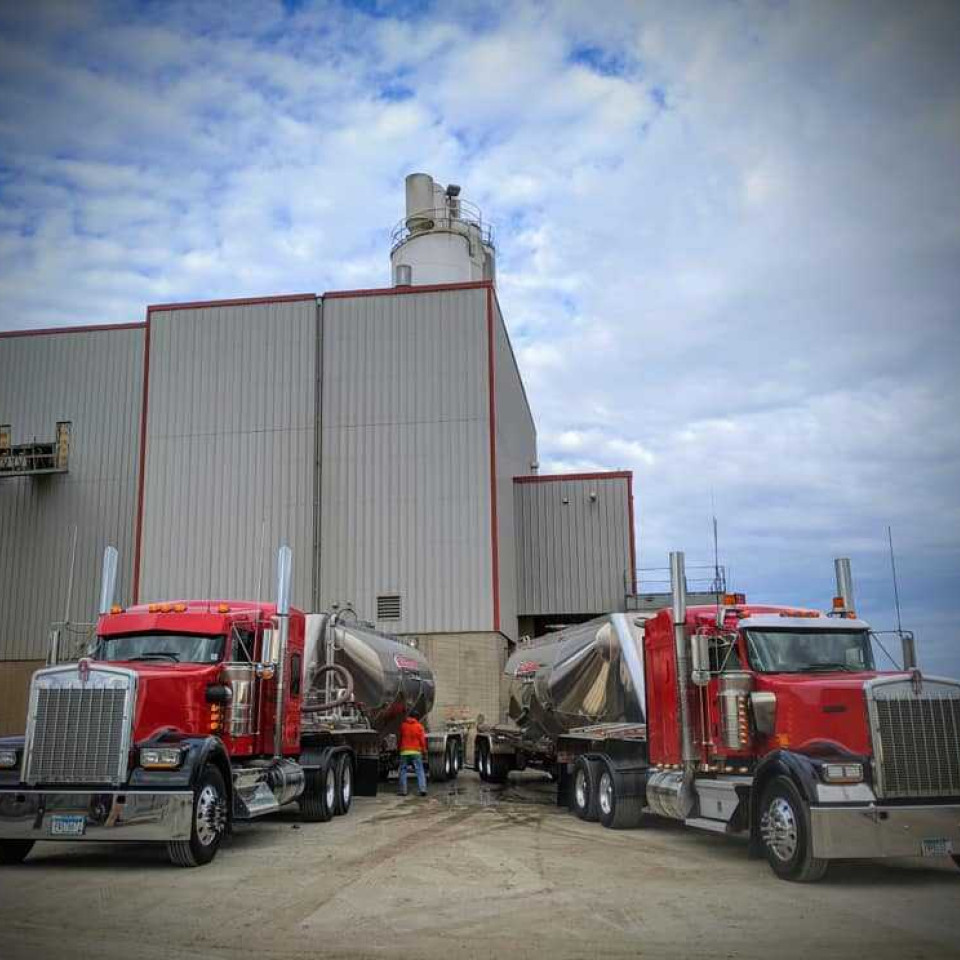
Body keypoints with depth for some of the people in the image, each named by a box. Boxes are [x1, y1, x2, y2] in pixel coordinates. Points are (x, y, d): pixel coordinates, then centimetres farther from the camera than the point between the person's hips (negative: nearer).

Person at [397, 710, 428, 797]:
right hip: (416, 751, -1)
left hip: (404, 751, 2)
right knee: (420, 771, 1)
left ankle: (402, 790, 3)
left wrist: (399, 748, 28)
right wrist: (424, 751, 7)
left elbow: (399, 738, 15)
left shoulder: (403, 725, 7)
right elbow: (422, 740, -1)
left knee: (403, 771, 7)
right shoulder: (419, 726, 0)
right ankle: (423, 789, -9)